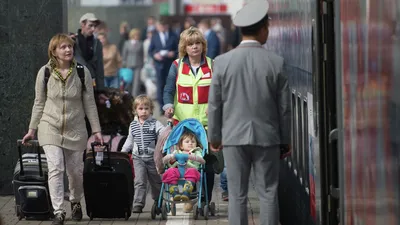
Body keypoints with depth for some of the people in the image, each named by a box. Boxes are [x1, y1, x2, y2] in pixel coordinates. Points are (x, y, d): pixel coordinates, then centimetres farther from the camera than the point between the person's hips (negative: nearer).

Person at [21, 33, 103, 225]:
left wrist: (96, 130, 0)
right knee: (55, 168, -14)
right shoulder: (44, 73, -3)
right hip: (50, 128, -1)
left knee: (75, 171, 8)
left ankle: (76, 202, 36)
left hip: (75, 130, 1)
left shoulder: (82, 72, -3)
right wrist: (32, 130, 8)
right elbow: (39, 103, 6)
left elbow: (89, 103, 2)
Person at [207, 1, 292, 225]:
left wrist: (214, 137, 11)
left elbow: (215, 104, 0)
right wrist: (286, 139, 10)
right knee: (268, 194, 5)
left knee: (237, 195, 4)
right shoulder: (276, 62, -6)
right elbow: (284, 106, -1)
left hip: (234, 138, 1)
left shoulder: (223, 61, -4)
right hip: (267, 137, -1)